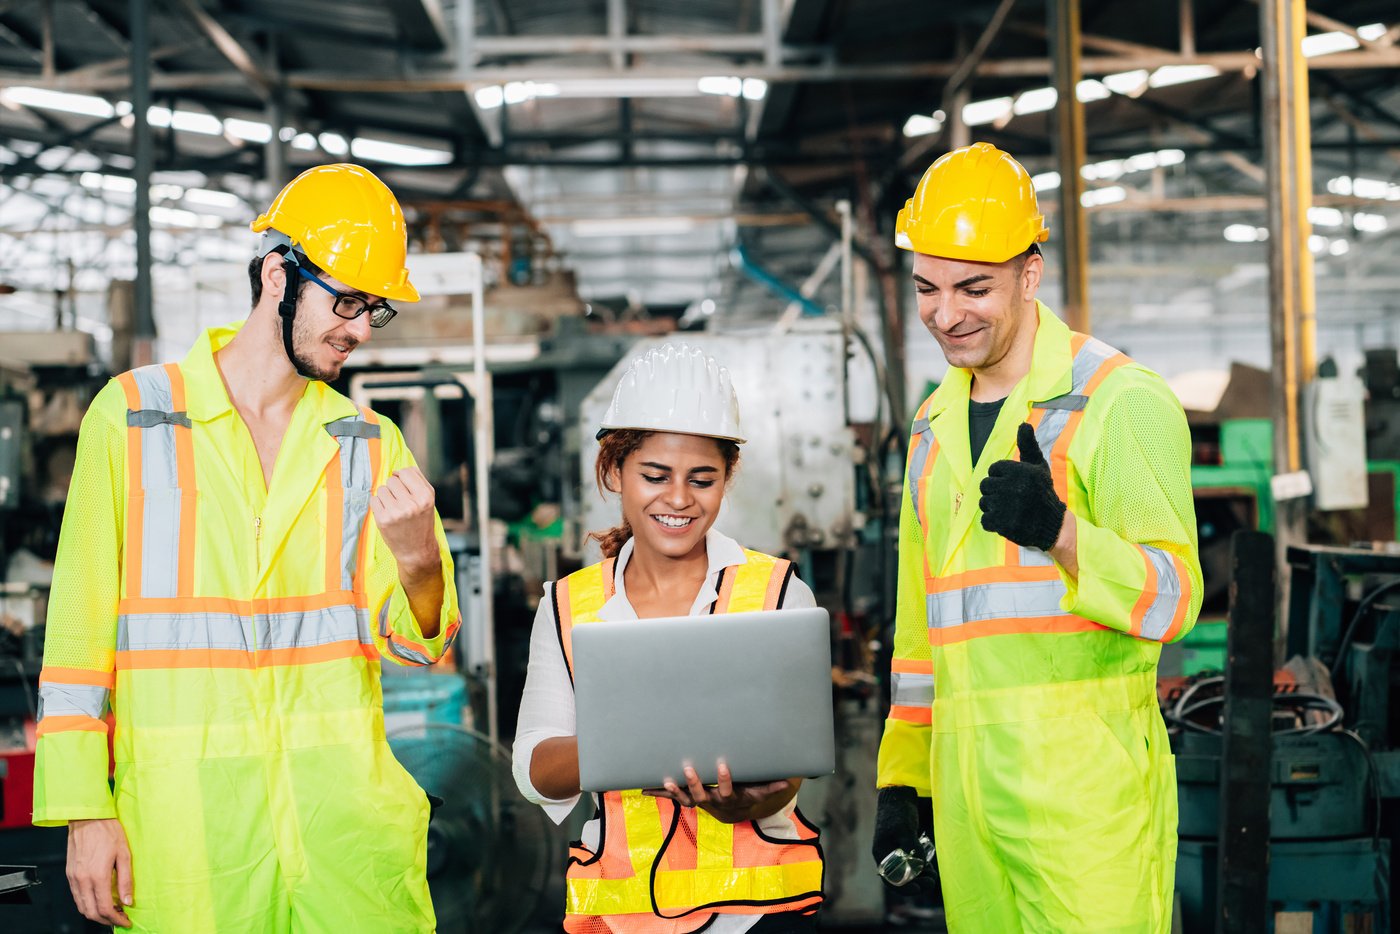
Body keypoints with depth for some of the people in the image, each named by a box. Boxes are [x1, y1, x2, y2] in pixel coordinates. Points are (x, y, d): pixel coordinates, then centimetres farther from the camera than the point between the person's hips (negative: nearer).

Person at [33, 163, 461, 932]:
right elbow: (79, 628, 1)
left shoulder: (370, 443, 10)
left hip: (348, 811, 2)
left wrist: (416, 557, -18)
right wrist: (84, 810, -5)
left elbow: (416, 645, 4)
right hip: (185, 820, -2)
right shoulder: (131, 414, 2)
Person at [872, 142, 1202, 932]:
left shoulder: (1120, 400, -4)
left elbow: (1174, 598, -12)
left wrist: (1062, 531, -30)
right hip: (966, 774, 6)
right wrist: (900, 777, 19)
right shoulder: (936, 424, 18)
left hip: (1084, 774, -6)